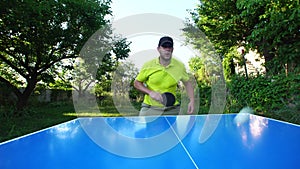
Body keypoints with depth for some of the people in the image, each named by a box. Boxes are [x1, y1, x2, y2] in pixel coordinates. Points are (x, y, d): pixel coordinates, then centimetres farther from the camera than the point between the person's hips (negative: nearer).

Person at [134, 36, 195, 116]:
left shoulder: (180, 66, -4)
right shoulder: (148, 66, -8)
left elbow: (187, 83, 11)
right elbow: (137, 83, 2)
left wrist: (192, 101, -1)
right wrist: (150, 92, -15)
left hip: (172, 110, 2)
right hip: (150, 108, -1)